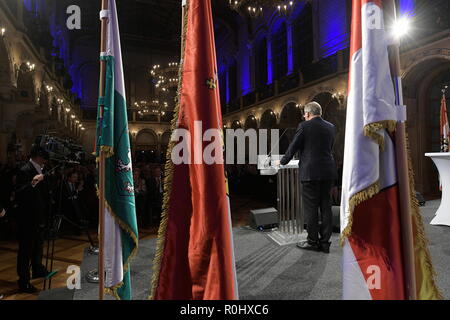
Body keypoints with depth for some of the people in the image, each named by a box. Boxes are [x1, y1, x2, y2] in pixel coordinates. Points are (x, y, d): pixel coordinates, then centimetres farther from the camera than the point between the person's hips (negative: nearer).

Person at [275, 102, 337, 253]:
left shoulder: (304, 126, -7)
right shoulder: (331, 127, 11)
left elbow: (293, 146, -3)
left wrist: (282, 161, 12)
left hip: (310, 172, -6)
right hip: (328, 172, 6)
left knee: (311, 207, 3)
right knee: (326, 206, 11)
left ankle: (313, 241, 12)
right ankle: (325, 242, 18)